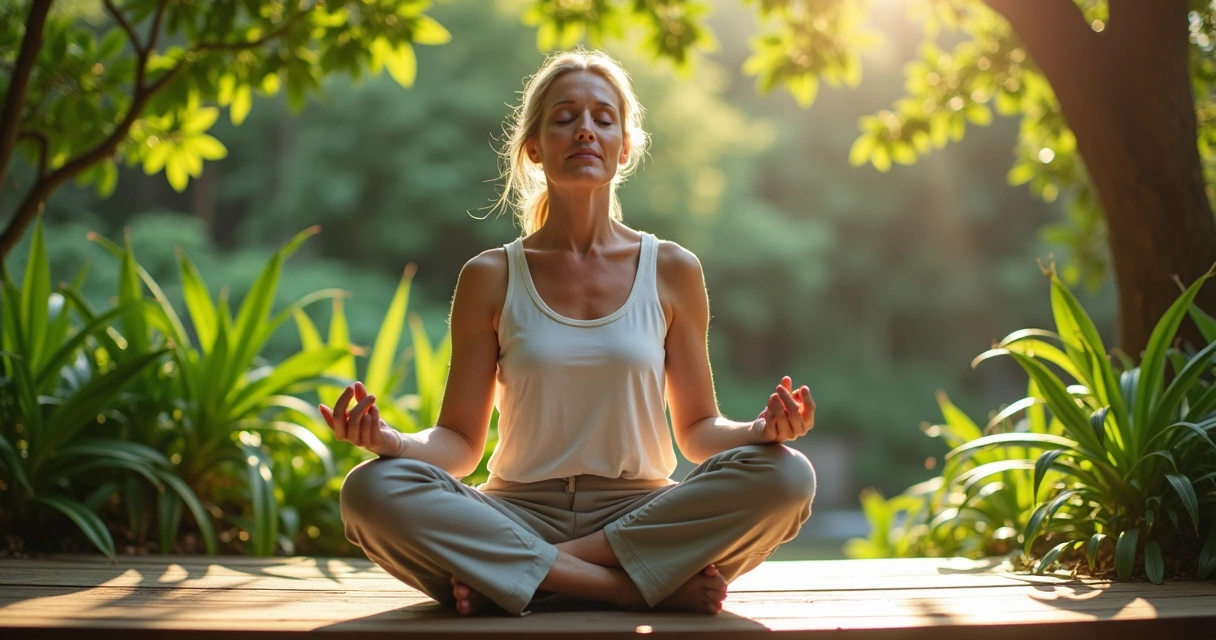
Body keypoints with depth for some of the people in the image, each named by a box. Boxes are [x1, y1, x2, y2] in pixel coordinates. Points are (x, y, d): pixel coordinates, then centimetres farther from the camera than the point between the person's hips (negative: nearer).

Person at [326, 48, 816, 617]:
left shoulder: (671, 272, 6)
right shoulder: (490, 278, 4)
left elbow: (697, 431, 9)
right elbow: (459, 443, 3)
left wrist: (760, 430, -13)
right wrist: (390, 439, -18)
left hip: (641, 514, 1)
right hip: (521, 515, 0)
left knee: (785, 474, -27)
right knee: (372, 489, -28)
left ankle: (508, 576, -22)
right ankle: (646, 587, -27)